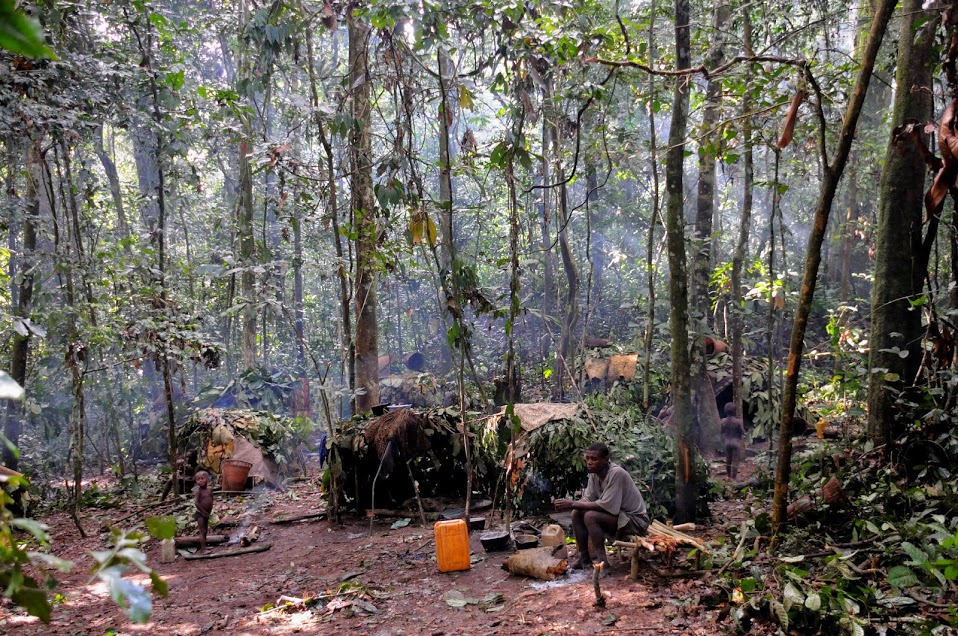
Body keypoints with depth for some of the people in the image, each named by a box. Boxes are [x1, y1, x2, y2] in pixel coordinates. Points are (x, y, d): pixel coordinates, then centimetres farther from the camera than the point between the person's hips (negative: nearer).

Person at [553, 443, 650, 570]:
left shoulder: (616, 473, -26)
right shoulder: (594, 473, -2)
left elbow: (606, 506, -29)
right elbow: (587, 500, -2)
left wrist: (573, 504, -27)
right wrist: (569, 505, -22)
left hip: (635, 520, -8)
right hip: (617, 516, 8)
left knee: (590, 516, -27)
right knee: (577, 513, -4)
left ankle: (602, 562, -17)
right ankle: (583, 558, 3)